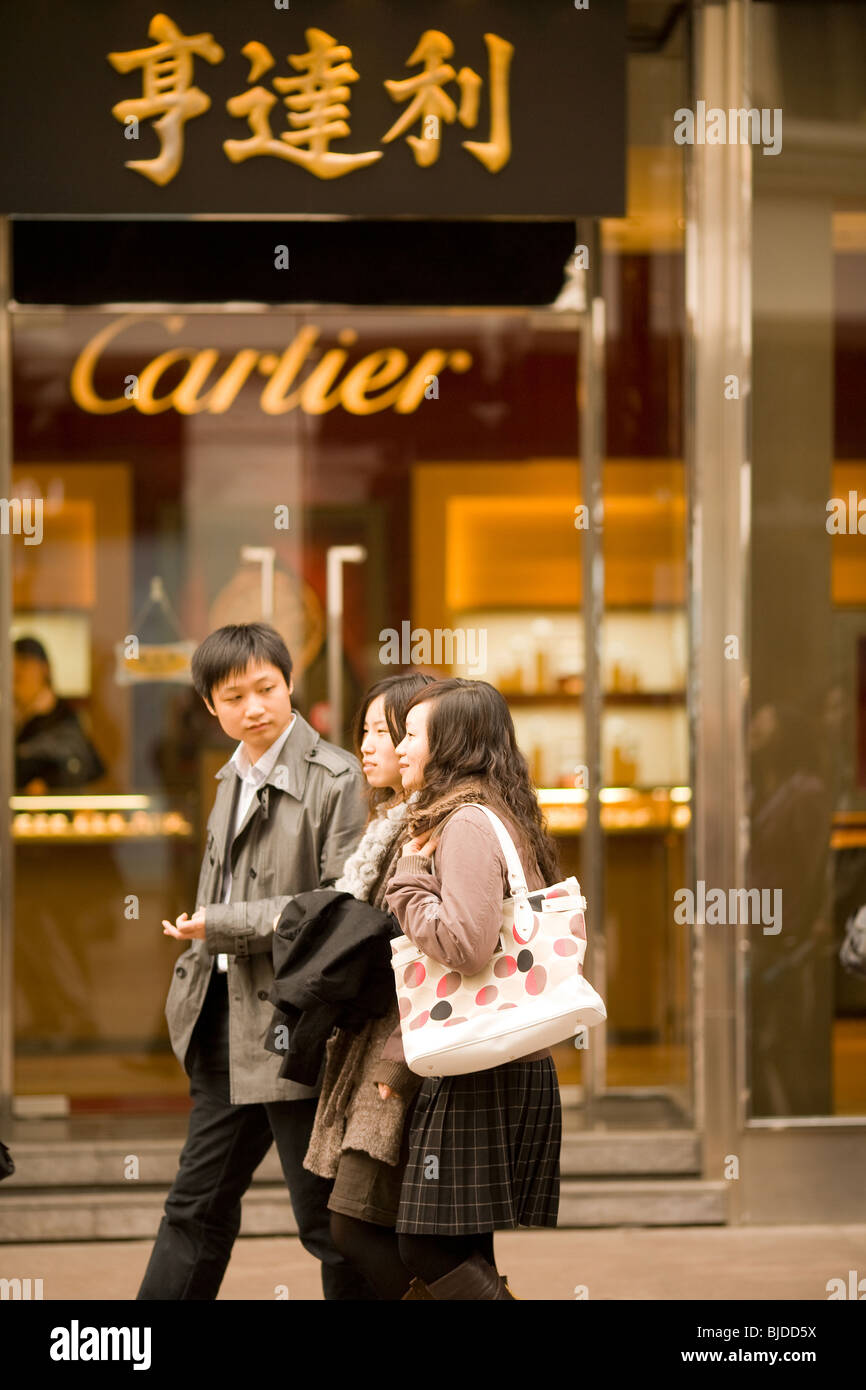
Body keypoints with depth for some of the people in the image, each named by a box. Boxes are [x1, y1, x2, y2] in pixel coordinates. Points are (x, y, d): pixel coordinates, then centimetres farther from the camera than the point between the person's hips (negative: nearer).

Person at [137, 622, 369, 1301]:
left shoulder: (335, 778, -10)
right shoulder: (235, 779, 15)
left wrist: (222, 925, -15)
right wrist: (190, 989, 14)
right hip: (226, 1020, 8)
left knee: (327, 1215, 1)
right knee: (198, 1206, 14)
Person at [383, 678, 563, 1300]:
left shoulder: (467, 823, -12)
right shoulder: (502, 818, 19)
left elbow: (467, 944, -24)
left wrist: (408, 882, -9)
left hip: (477, 1074, -10)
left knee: (432, 1248, -8)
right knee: (463, 1253, 9)